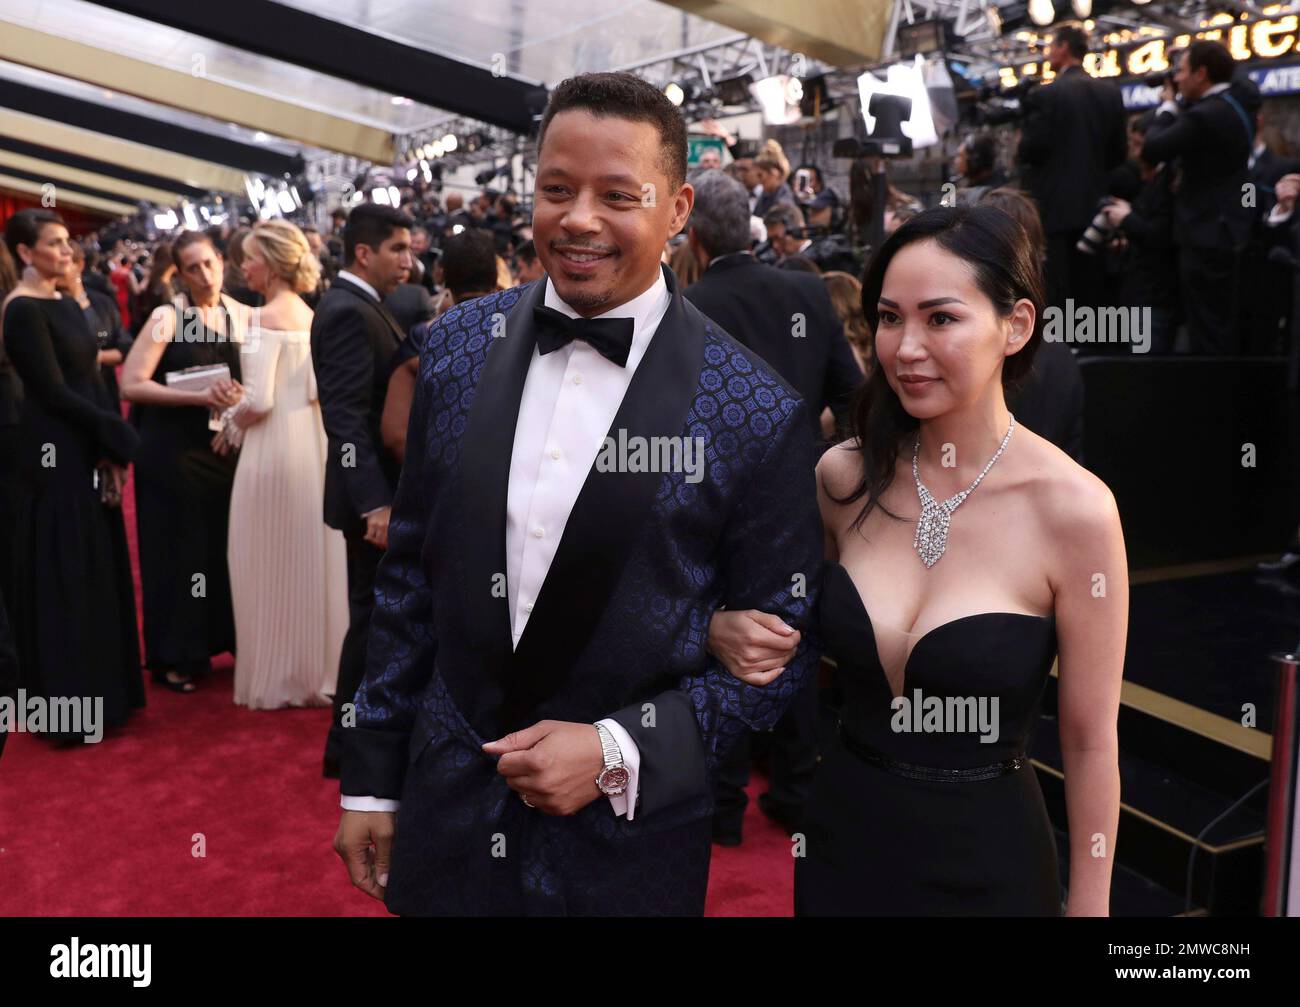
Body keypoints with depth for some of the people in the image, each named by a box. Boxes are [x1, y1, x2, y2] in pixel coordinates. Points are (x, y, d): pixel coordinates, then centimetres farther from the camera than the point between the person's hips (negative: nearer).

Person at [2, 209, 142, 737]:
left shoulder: (67, 304, 12)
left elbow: (90, 380, 9)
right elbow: (55, 393, -17)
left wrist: (109, 449, -2)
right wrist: (120, 435, -10)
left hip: (90, 451, 8)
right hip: (57, 454, -8)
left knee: (97, 569, 13)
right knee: (64, 575, 0)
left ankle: (98, 687, 25)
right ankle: (69, 698, 11)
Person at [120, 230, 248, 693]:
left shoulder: (243, 315, 3)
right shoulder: (167, 317, -10)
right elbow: (131, 385, -16)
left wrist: (240, 394, -10)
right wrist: (201, 397, -22)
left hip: (226, 445, 4)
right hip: (173, 448, -4)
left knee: (227, 544, 8)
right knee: (179, 549, 3)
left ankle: (223, 637, 25)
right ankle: (174, 655, 15)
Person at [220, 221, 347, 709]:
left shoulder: (267, 317, -13)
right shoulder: (311, 315, 8)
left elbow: (259, 400, -19)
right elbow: (318, 390, 7)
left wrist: (230, 422, -1)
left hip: (274, 448, -7)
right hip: (312, 441, 7)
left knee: (271, 560, 5)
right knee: (310, 556, 14)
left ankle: (278, 677, 15)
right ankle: (317, 666, 24)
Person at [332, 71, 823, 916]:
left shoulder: (757, 410, -14)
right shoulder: (459, 345, -3)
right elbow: (411, 573, 3)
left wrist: (617, 751, -15)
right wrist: (372, 779, 6)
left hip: (629, 839, -3)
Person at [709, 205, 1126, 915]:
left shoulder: (1075, 509, -19)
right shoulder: (843, 476, -8)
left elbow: (1089, 743, -10)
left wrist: (1087, 907, -5)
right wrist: (729, 634, -13)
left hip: (986, 863, -3)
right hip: (838, 834, 4)